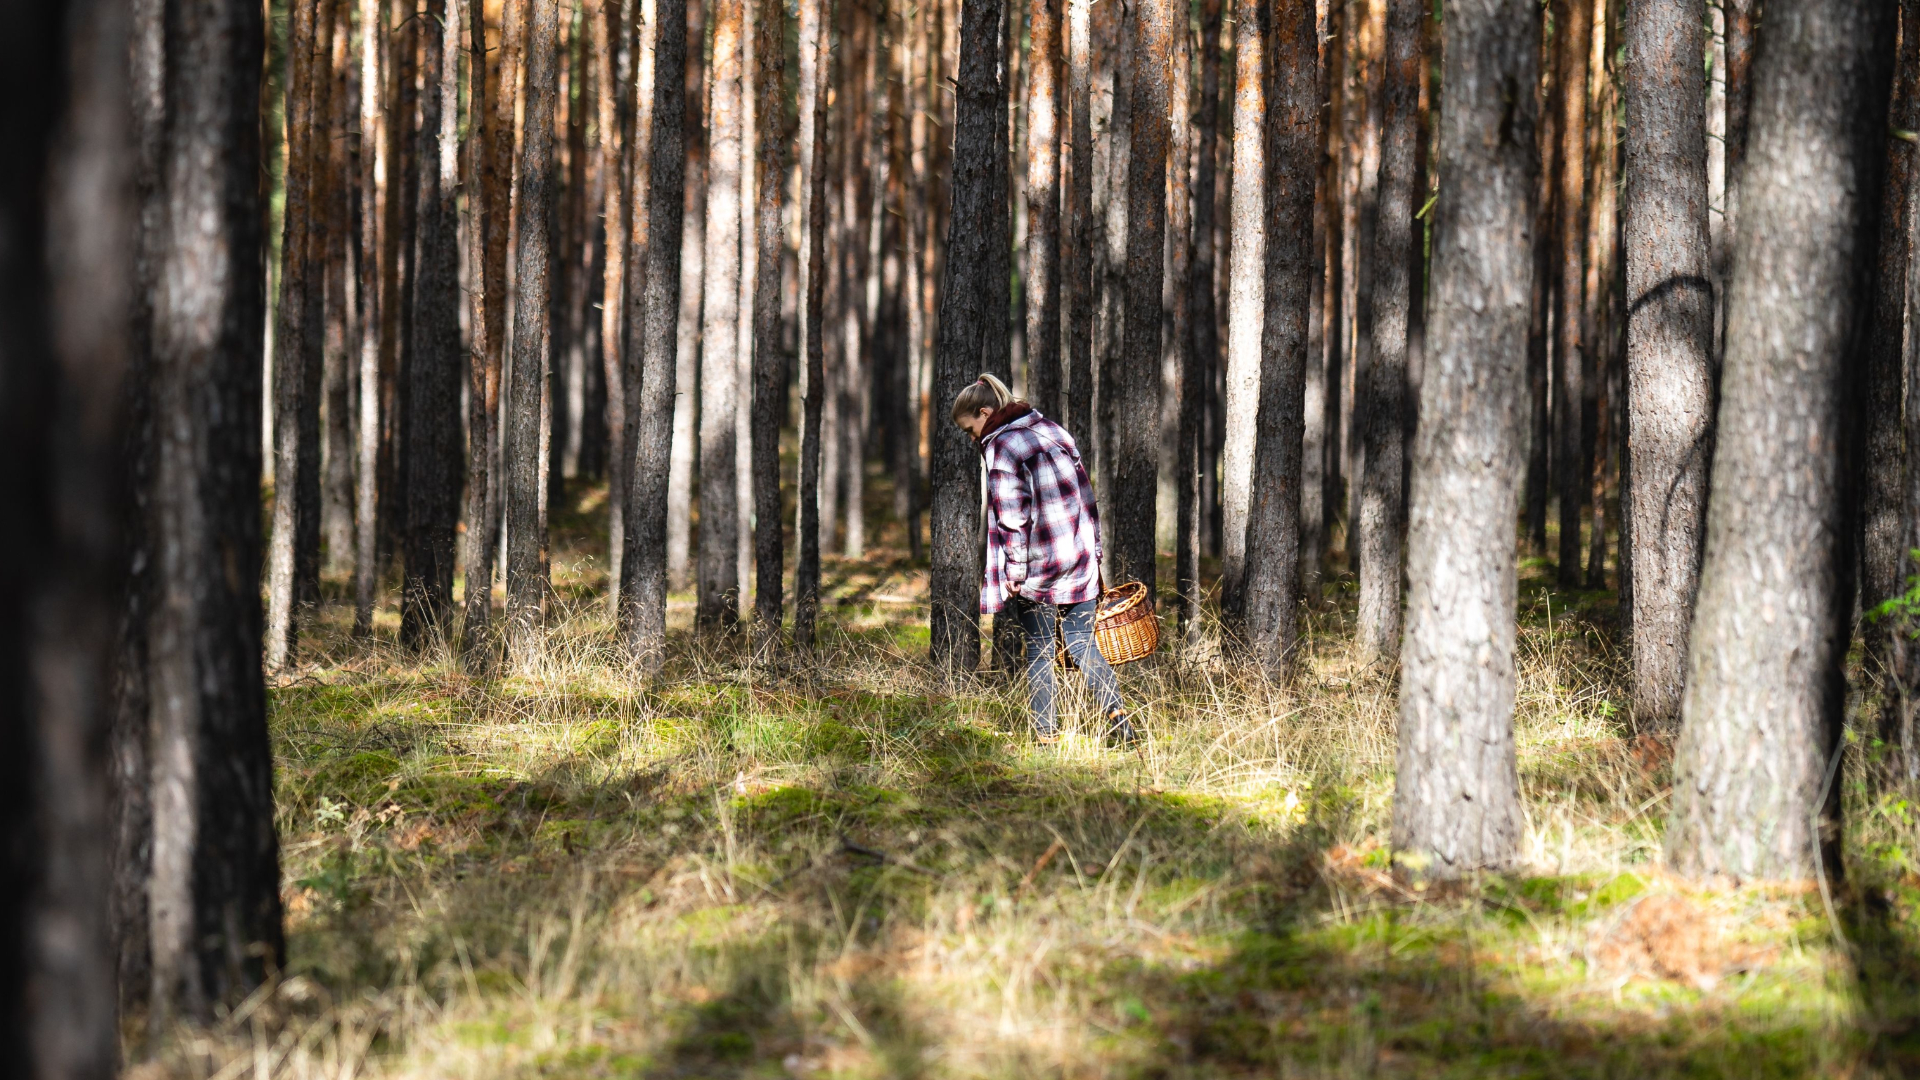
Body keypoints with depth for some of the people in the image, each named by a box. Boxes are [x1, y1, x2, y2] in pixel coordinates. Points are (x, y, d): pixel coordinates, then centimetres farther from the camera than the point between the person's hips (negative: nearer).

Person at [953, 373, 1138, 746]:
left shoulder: (1001, 446, -9)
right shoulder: (1053, 431, 13)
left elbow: (1012, 516, -14)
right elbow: (1085, 493, 15)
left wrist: (1015, 570, -10)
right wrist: (1094, 550, 18)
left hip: (1036, 566, -6)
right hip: (1079, 561, 6)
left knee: (1039, 651, 3)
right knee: (1083, 644, 9)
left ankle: (1047, 735, 3)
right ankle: (1116, 713, -8)